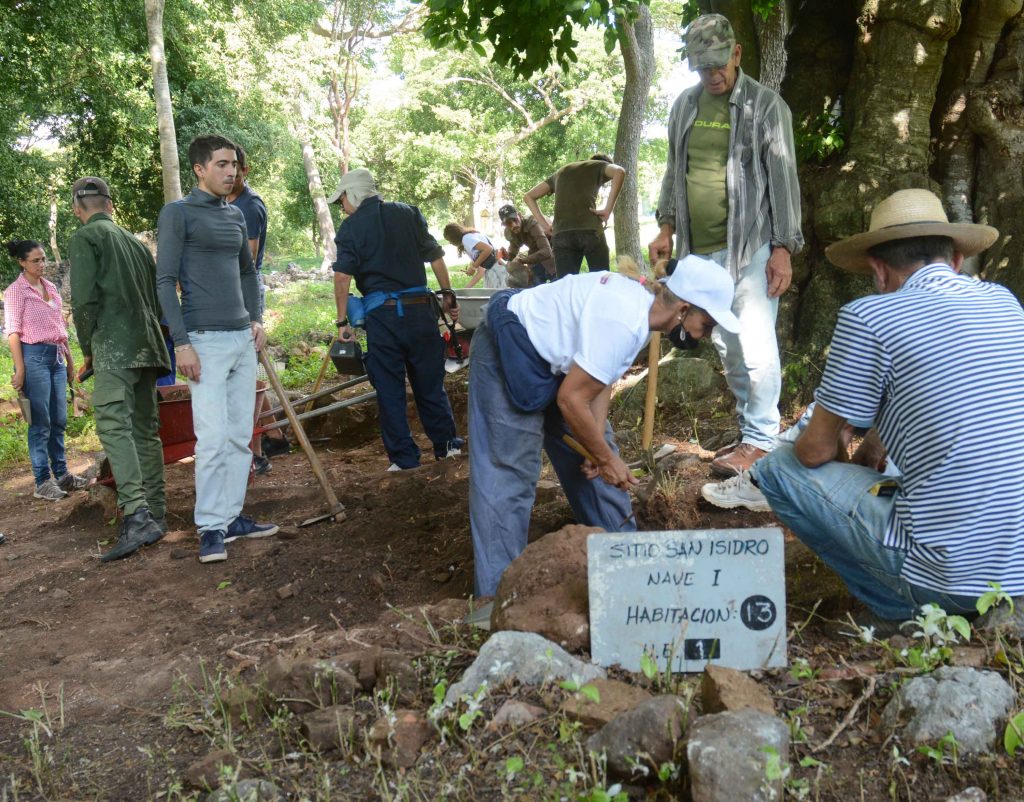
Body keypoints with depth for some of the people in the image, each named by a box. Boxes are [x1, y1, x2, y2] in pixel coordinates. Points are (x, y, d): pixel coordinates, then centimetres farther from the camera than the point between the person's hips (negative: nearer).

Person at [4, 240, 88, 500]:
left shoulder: (50, 288, 15)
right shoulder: (16, 290, -4)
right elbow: (13, 332, -9)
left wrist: (70, 360, 19)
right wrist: (20, 370, -15)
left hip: (56, 357, 6)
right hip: (34, 356, -6)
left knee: (59, 420, 8)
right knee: (40, 422, -4)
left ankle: (61, 474, 17)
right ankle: (43, 482, 0)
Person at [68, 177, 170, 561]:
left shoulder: (85, 238, 0)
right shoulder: (135, 241, 21)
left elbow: (84, 299, -9)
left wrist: (87, 349, 2)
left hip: (114, 345, -7)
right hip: (147, 344, 7)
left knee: (114, 425, -16)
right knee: (145, 427, 11)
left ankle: (136, 515, -30)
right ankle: (155, 514, 15)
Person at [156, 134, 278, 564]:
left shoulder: (236, 215, 15)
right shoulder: (178, 213, -4)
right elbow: (166, 281, -8)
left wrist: (256, 319, 12)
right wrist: (182, 343, -15)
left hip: (243, 338, 7)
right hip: (205, 340, -7)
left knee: (241, 437, 7)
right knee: (213, 439, -10)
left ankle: (232, 516, 15)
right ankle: (210, 527, -2)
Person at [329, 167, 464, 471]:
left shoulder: (350, 227, -2)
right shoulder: (409, 213, 8)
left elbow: (342, 276, -11)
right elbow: (435, 257, 8)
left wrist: (342, 321, -6)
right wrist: (449, 294, 17)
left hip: (381, 313, -3)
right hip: (420, 307, 3)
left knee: (389, 387, 6)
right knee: (429, 380, 15)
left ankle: (404, 456, 10)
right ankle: (446, 443, 22)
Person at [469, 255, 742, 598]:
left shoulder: (643, 299, -3)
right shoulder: (623, 322, -32)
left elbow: (601, 380, 2)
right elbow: (570, 399, -27)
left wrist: (600, 449, -6)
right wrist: (606, 458, -13)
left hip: (552, 356, 10)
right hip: (507, 351, -10)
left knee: (590, 459, 13)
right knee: (508, 473, -11)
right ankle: (498, 595, -3)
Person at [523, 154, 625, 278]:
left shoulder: (561, 172, 31)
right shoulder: (599, 166, 20)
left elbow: (528, 197, 29)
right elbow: (619, 172, -4)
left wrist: (545, 225, 18)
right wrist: (608, 210, -4)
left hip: (561, 234, 3)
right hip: (590, 230, -3)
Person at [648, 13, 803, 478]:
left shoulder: (766, 106, -4)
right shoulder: (685, 105, 12)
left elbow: (783, 180, -7)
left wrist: (783, 248, -12)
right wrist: (666, 227, 14)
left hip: (750, 246, -6)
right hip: (700, 248, 6)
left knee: (754, 346, -8)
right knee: (725, 347, 11)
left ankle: (760, 440, 1)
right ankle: (749, 429, 24)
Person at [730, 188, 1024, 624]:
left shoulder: (868, 316, -11)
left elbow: (816, 450, -2)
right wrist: (871, 454, 25)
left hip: (956, 574, -7)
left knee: (780, 467, 6)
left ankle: (907, 611, 7)